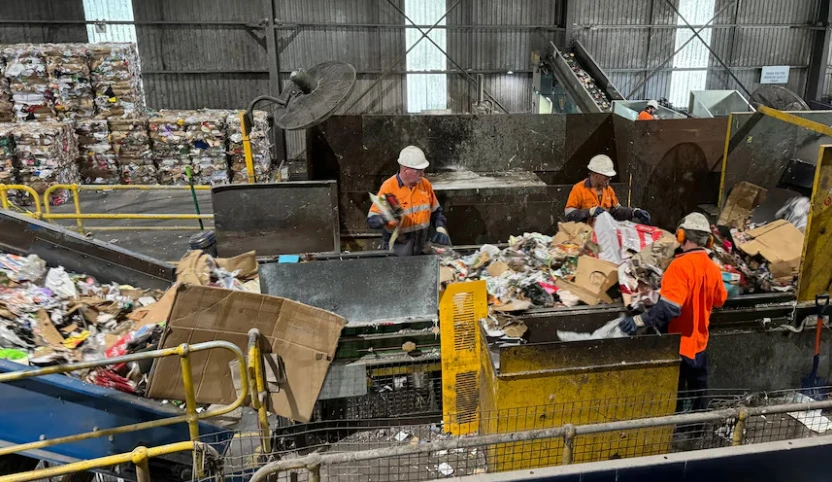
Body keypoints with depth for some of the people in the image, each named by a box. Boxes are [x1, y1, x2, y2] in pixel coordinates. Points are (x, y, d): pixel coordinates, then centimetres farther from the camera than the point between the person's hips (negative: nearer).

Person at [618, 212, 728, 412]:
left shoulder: (680, 265, -23)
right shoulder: (713, 268, 0)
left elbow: (669, 307, -32)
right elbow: (719, 301, 16)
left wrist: (638, 320, -32)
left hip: (679, 345, -7)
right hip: (699, 343, 7)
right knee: (698, 397, 20)